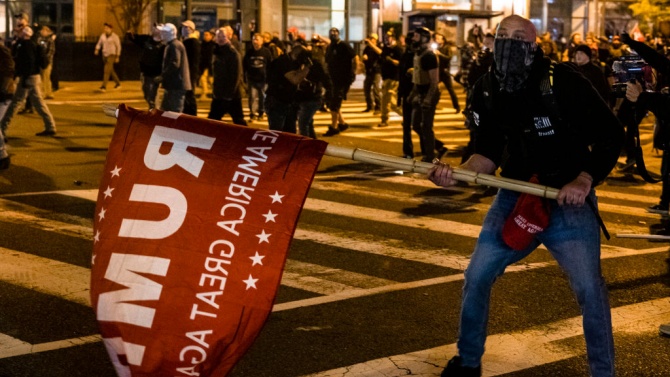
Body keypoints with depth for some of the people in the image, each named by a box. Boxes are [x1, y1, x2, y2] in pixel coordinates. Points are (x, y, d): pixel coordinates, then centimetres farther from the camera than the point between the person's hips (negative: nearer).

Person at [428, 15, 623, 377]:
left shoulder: (564, 82, -17)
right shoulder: (486, 92, -3)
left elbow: (611, 135, -10)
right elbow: (488, 154, 3)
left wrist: (585, 181, -22)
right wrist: (457, 174, -17)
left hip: (570, 198, -4)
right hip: (516, 196, 4)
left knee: (589, 288, -11)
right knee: (476, 277, 3)